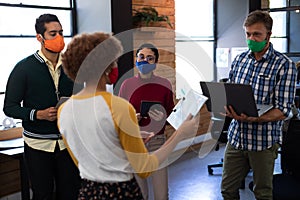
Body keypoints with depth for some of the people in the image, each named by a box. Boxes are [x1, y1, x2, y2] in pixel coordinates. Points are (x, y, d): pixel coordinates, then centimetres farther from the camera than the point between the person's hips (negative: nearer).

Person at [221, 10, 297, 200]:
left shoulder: (284, 65, -10)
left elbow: (283, 111, -15)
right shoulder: (239, 60, 6)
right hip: (236, 136, 4)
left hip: (264, 140, -4)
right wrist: (227, 108, -10)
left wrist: (252, 119, -29)